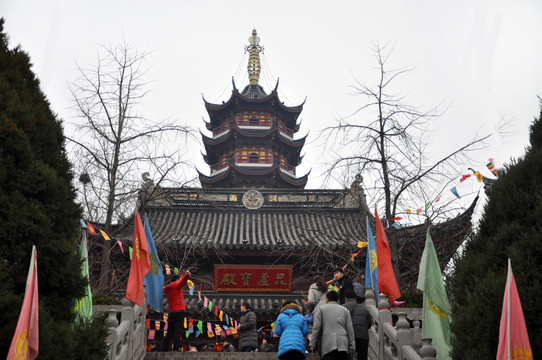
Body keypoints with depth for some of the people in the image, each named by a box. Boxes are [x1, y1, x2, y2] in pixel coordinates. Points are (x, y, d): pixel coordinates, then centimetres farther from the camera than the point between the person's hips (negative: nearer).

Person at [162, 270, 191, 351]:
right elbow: (182, 282, -23)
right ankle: (175, 349, -18)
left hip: (171, 312, 7)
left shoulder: (167, 289, 20)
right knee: (177, 332, -11)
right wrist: (186, 276, -42)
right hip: (179, 311, -7)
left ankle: (165, 350, 7)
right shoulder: (176, 285, 0)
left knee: (169, 332, 9)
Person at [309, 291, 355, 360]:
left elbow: (316, 328, 2)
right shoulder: (345, 310, 17)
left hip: (328, 344, -3)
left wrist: (312, 344, 4)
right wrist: (352, 347, 12)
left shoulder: (321, 309, 11)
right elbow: (350, 329, 11)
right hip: (343, 345, 3)